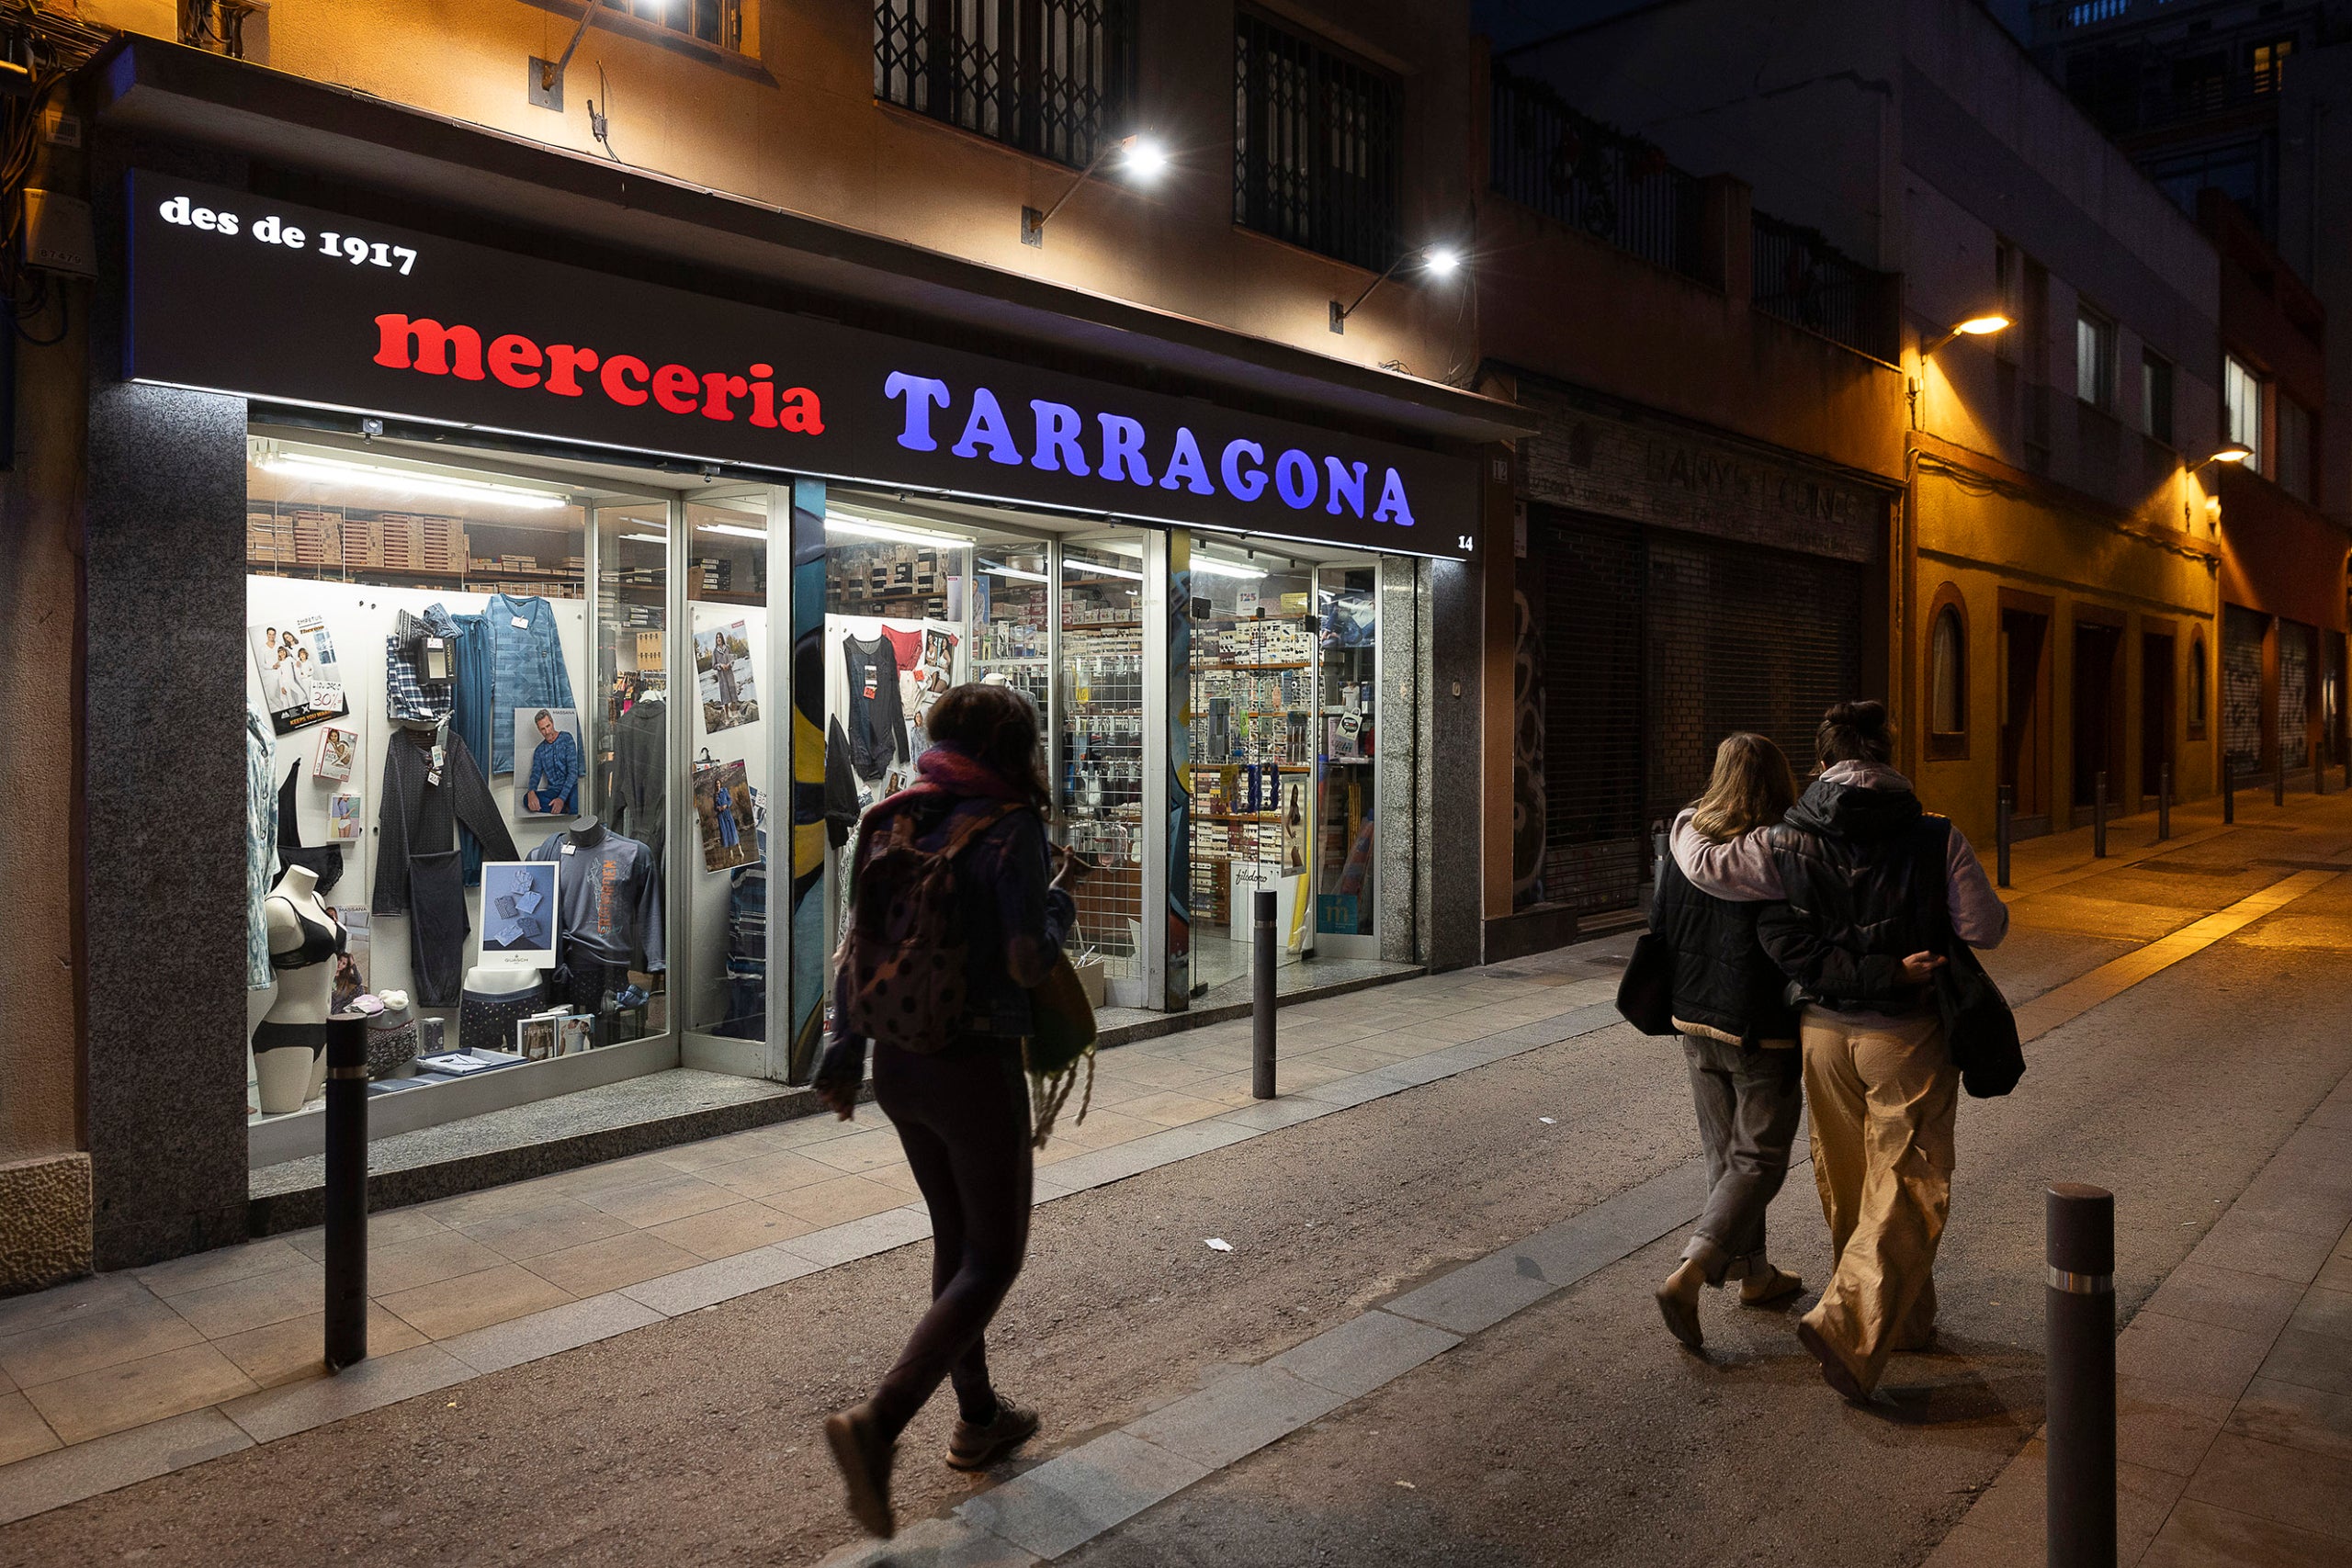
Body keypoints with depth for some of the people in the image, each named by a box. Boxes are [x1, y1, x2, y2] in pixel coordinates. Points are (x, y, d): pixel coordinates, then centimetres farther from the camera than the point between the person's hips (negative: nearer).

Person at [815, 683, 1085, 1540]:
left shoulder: (893, 820, 6)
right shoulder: (1010, 826, -14)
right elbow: (1026, 963, -20)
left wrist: (845, 1051, 17)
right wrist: (1059, 903, 0)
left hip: (899, 1062, 7)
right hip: (976, 1066, -7)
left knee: (955, 1237, 21)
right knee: (993, 1258, 5)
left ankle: (978, 1419, 34)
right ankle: (878, 1423, -8)